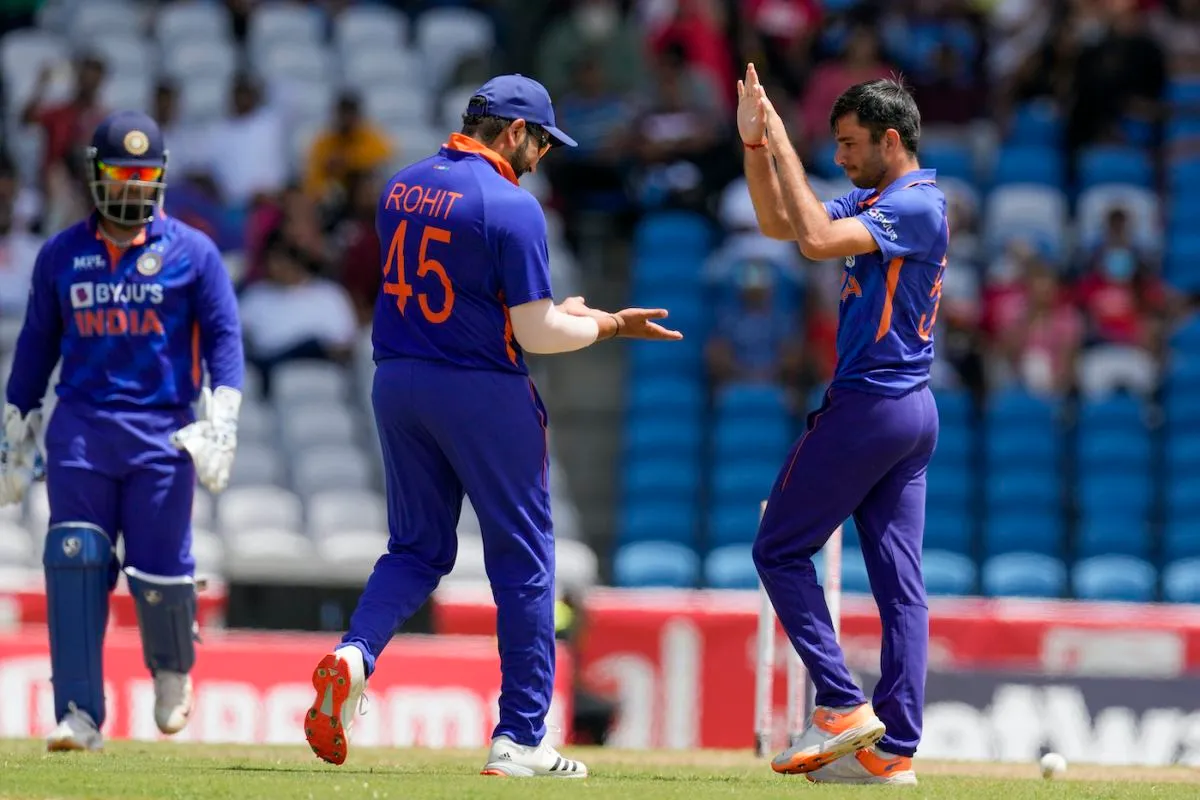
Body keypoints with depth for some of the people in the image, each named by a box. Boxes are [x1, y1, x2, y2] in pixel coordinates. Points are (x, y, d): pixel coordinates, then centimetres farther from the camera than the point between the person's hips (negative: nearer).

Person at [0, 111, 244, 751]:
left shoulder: (192, 252, 3)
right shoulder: (61, 255, 11)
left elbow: (224, 338, 1)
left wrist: (220, 426, -11)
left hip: (162, 432, -2)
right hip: (79, 427, 2)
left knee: (160, 572, -5)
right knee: (73, 561, -12)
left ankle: (172, 672, 28)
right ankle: (79, 715, -12)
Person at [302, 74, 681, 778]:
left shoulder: (401, 189, 9)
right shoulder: (512, 205, -13)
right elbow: (538, 334, -14)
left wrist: (551, 308, 21)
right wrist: (610, 325, 4)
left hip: (397, 382, 6)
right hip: (483, 395, -6)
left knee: (417, 549, 17)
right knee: (523, 560, 4)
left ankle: (354, 655, -12)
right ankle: (521, 740, 4)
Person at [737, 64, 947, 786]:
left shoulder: (916, 204, -14)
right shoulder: (875, 199, 16)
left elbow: (818, 240, -26)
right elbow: (778, 223, 17)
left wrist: (784, 149, -19)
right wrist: (756, 142, 5)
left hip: (867, 404, -10)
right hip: (913, 410, 10)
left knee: (781, 549, -2)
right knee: (900, 582, 4)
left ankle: (843, 706, -9)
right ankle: (894, 751, 2)